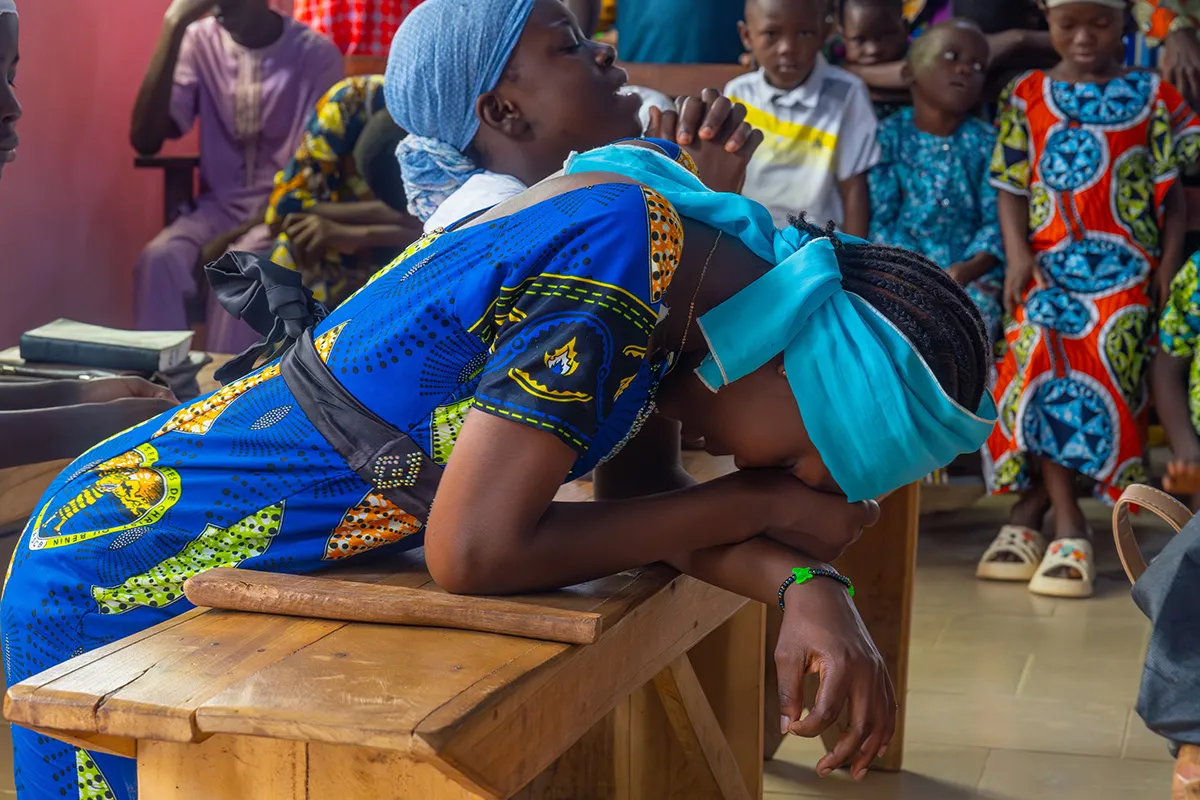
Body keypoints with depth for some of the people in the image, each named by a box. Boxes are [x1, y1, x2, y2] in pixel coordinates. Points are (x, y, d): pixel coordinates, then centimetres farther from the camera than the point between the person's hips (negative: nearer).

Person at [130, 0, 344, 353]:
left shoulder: (316, 54, -8)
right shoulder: (200, 40, 0)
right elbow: (145, 141, -10)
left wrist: (243, 232, -23)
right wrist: (172, 29, -16)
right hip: (220, 205, 3)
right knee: (159, 258, -28)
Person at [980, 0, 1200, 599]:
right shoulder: (1026, 97, 9)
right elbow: (1011, 186, 6)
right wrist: (1017, 255, -7)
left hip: (1125, 269, 0)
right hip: (1047, 265, 1)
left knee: (1104, 383, -8)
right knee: (1043, 379, -10)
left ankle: (1031, 509, 3)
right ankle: (1069, 529, -2)